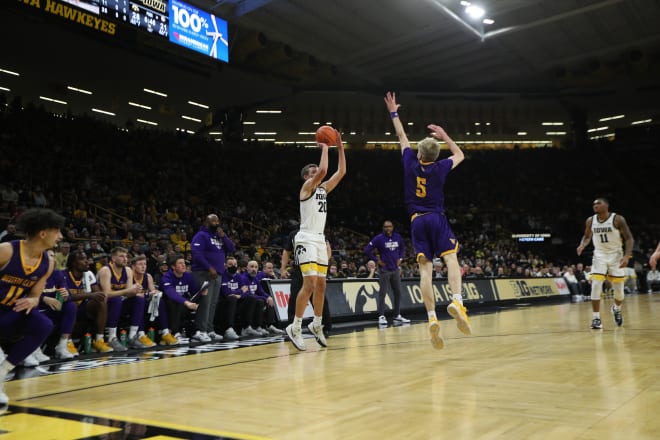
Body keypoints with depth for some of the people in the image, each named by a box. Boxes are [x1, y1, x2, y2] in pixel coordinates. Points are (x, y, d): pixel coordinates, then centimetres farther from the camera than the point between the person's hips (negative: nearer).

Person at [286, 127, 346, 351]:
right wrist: (325, 148, -9)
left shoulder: (323, 189, 16)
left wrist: (340, 146, 9)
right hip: (307, 239, -8)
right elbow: (323, 169, -22)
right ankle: (295, 327, -8)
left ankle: (317, 324, 24)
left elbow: (341, 172, 13)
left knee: (321, 285, 11)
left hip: (320, 240, 8)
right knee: (309, 284, -16)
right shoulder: (306, 187, -5)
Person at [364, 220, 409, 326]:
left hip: (395, 269, 5)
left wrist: (400, 258, 8)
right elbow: (367, 250, -11)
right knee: (382, 293, -6)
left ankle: (397, 316, 19)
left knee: (398, 293, 9)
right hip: (384, 269, -5)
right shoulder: (379, 238, -11)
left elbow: (403, 248, 22)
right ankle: (381, 316, 0)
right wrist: (376, 260, -11)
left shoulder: (398, 237, 4)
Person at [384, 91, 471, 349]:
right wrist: (445, 136, 31)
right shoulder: (440, 168, 6)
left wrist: (394, 113, 33)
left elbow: (402, 137, 22)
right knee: (451, 259, -7)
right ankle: (456, 301, -33)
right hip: (437, 218, -1)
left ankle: (432, 318, -16)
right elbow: (460, 155, 27)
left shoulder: (411, 163, 7)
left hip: (417, 222, 1)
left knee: (425, 269, -7)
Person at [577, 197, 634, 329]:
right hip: (599, 255, 2)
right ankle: (596, 318, -6)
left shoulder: (618, 219, -14)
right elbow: (587, 236, 13)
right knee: (596, 286, -13)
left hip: (616, 256, -2)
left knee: (619, 289, 4)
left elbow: (629, 238, -11)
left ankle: (617, 309, 37)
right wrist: (582, 246, -8)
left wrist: (627, 255, -23)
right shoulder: (590, 221, -3)